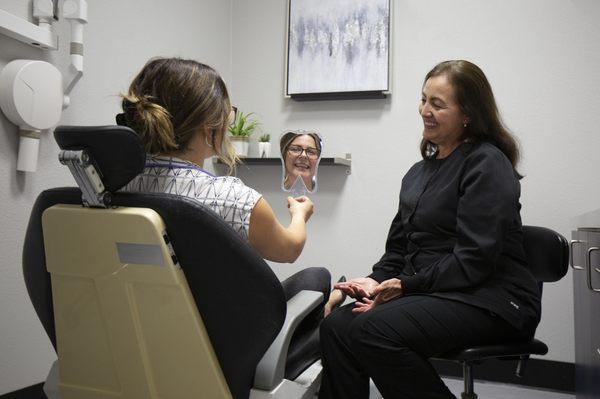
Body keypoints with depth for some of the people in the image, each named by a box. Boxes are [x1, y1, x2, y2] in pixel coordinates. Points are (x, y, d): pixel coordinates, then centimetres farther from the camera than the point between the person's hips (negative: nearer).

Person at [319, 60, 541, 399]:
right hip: (427, 293, 7)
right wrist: (377, 281, -4)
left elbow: (474, 260, -17)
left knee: (372, 329, -29)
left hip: (489, 301, -7)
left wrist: (403, 285, -15)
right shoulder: (420, 171, 16)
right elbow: (399, 247, 15)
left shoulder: (487, 164, -8)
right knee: (335, 326, -16)